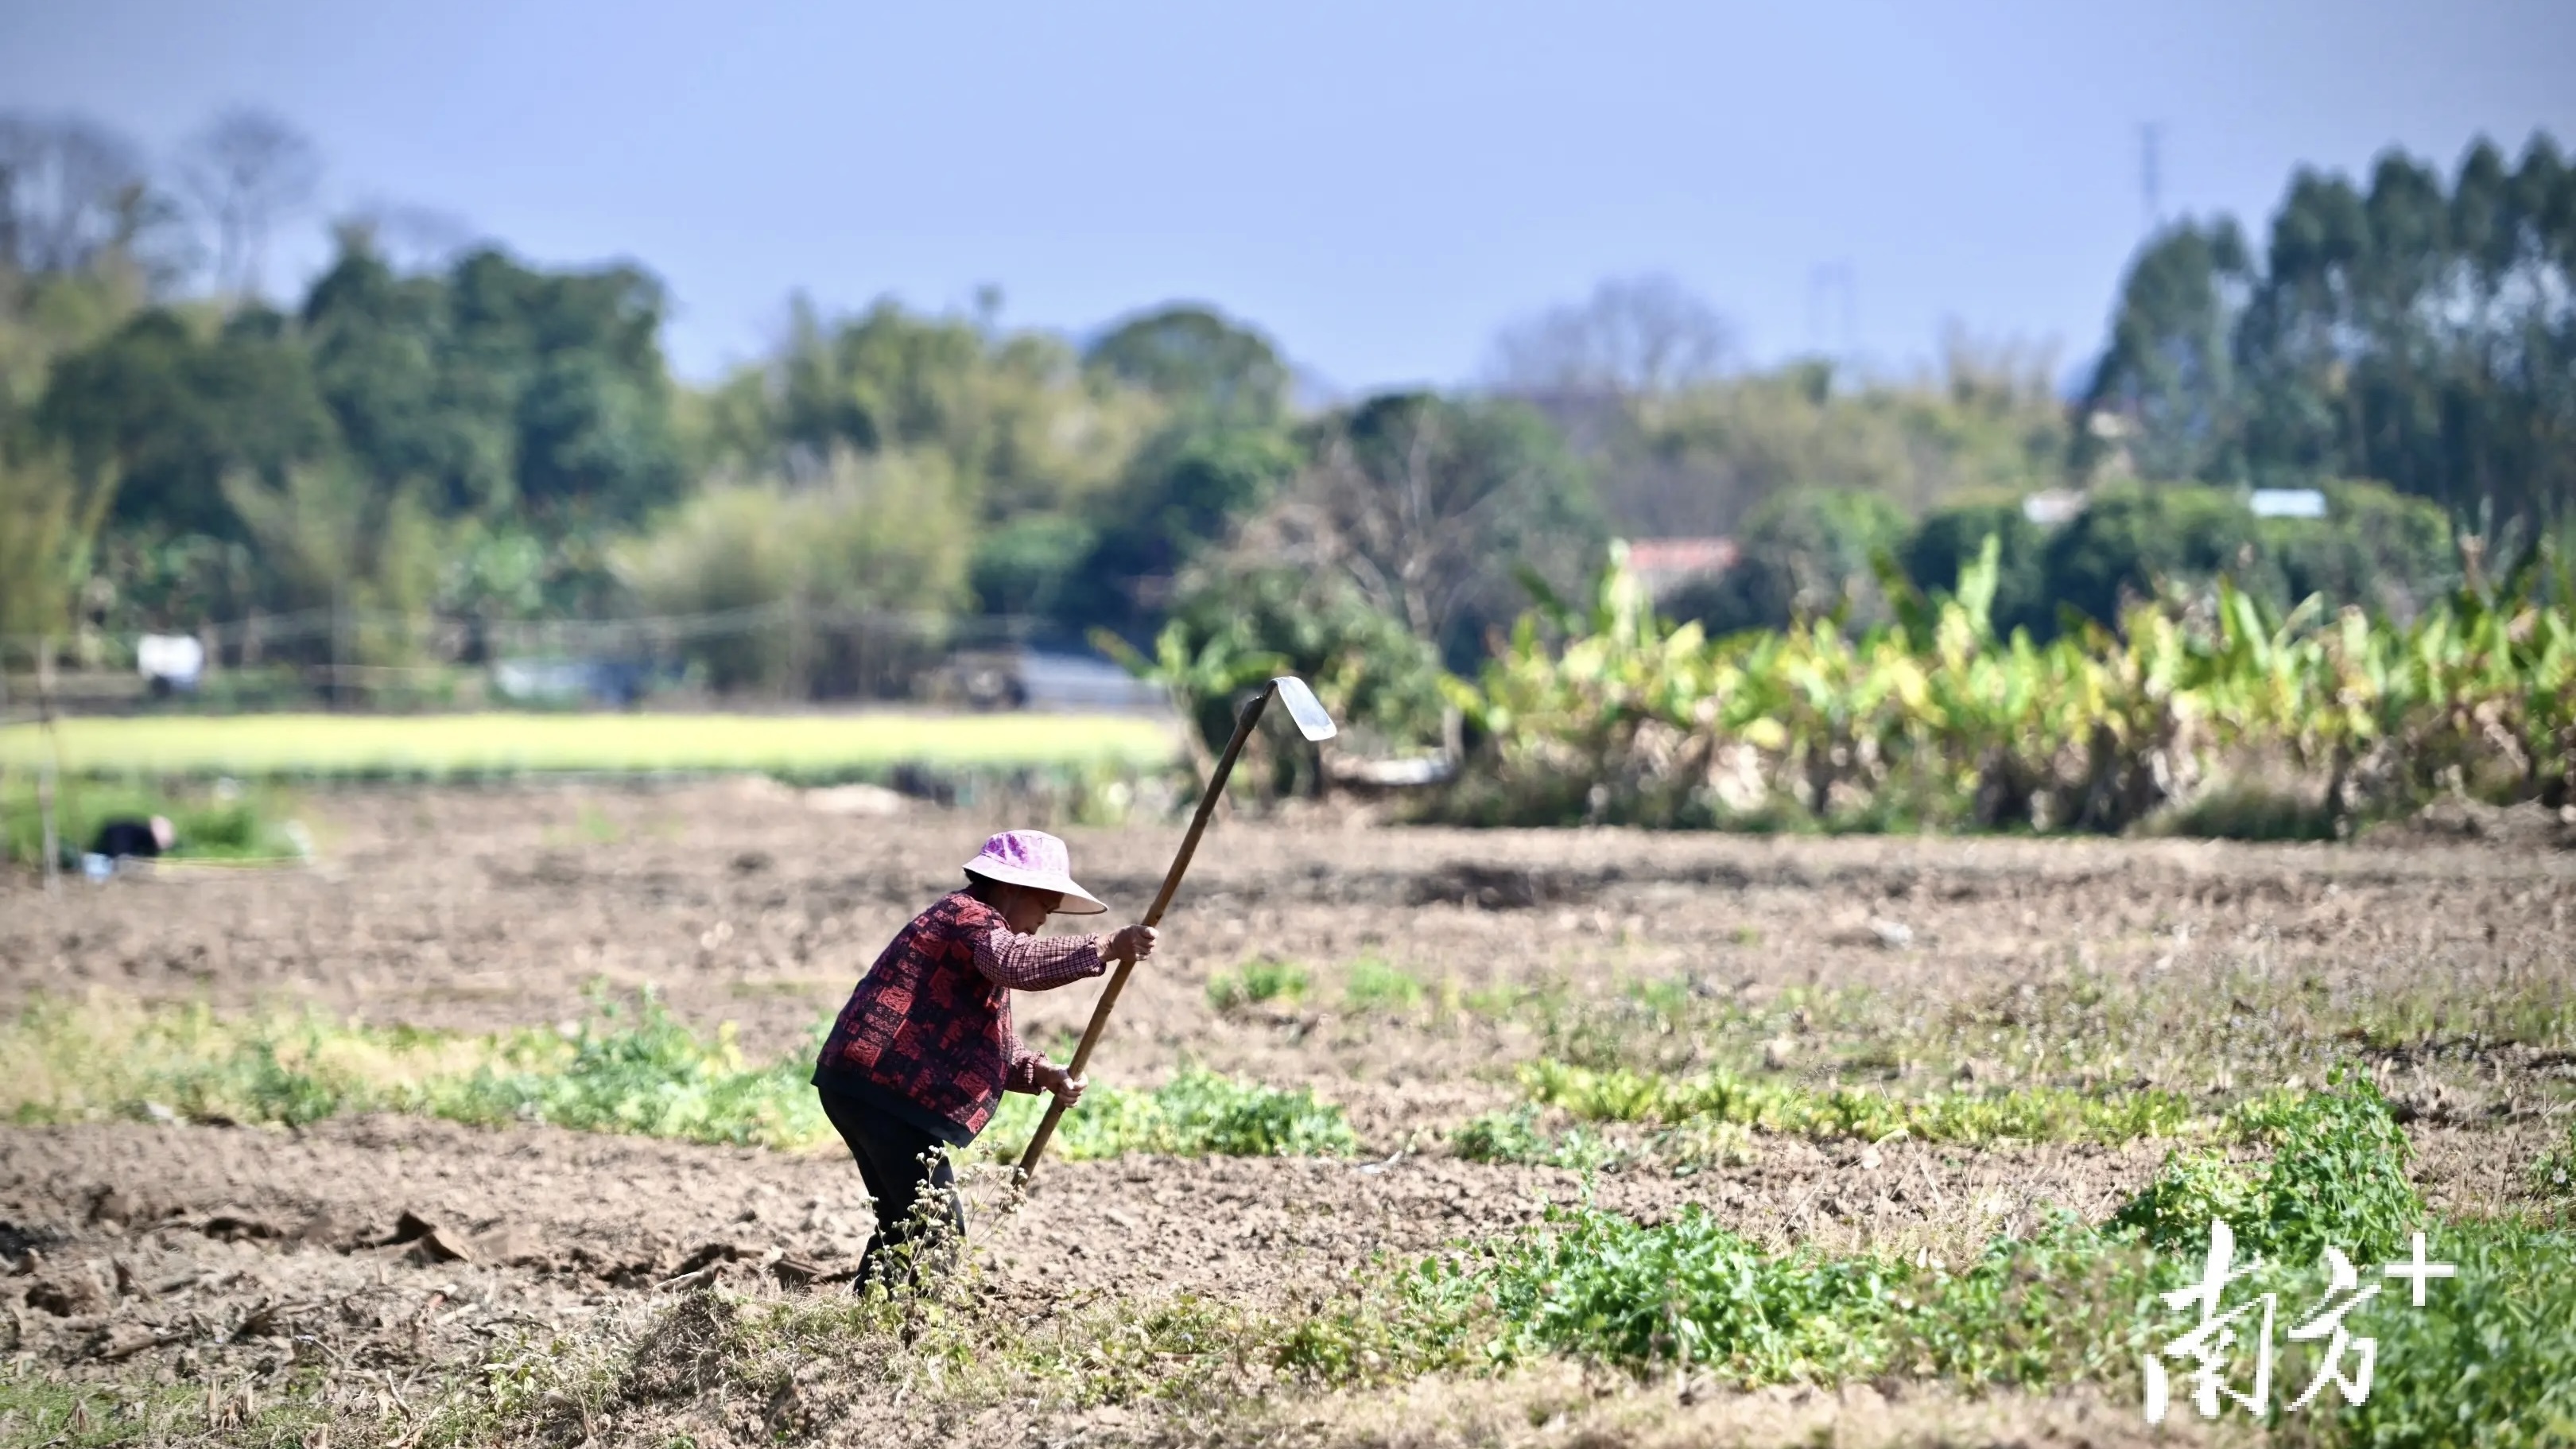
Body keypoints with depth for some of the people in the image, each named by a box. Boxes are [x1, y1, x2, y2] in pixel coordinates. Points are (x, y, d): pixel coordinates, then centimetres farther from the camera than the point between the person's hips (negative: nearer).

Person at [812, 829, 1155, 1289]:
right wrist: (1107, 948, -37)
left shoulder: (980, 930, 25)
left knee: (903, 1225, 17)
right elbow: (1017, 963, -33)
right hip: (883, 1090, -11)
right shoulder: (968, 915, -9)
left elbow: (997, 1043, 22)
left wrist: (1042, 1074, 3)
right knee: (939, 1230, -11)